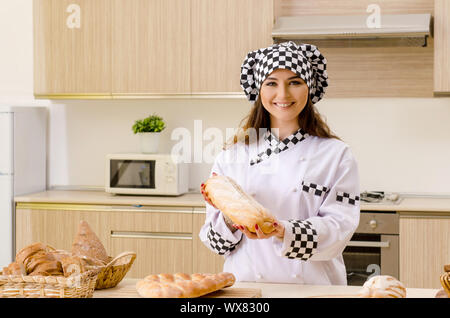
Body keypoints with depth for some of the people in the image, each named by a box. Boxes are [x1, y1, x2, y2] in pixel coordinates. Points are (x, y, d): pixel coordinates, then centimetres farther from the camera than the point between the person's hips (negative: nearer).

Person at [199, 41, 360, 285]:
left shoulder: (336, 155, 4)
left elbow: (340, 227, -5)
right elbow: (218, 242, 7)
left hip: (312, 286, -1)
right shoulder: (232, 155, 7)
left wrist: (283, 231, -20)